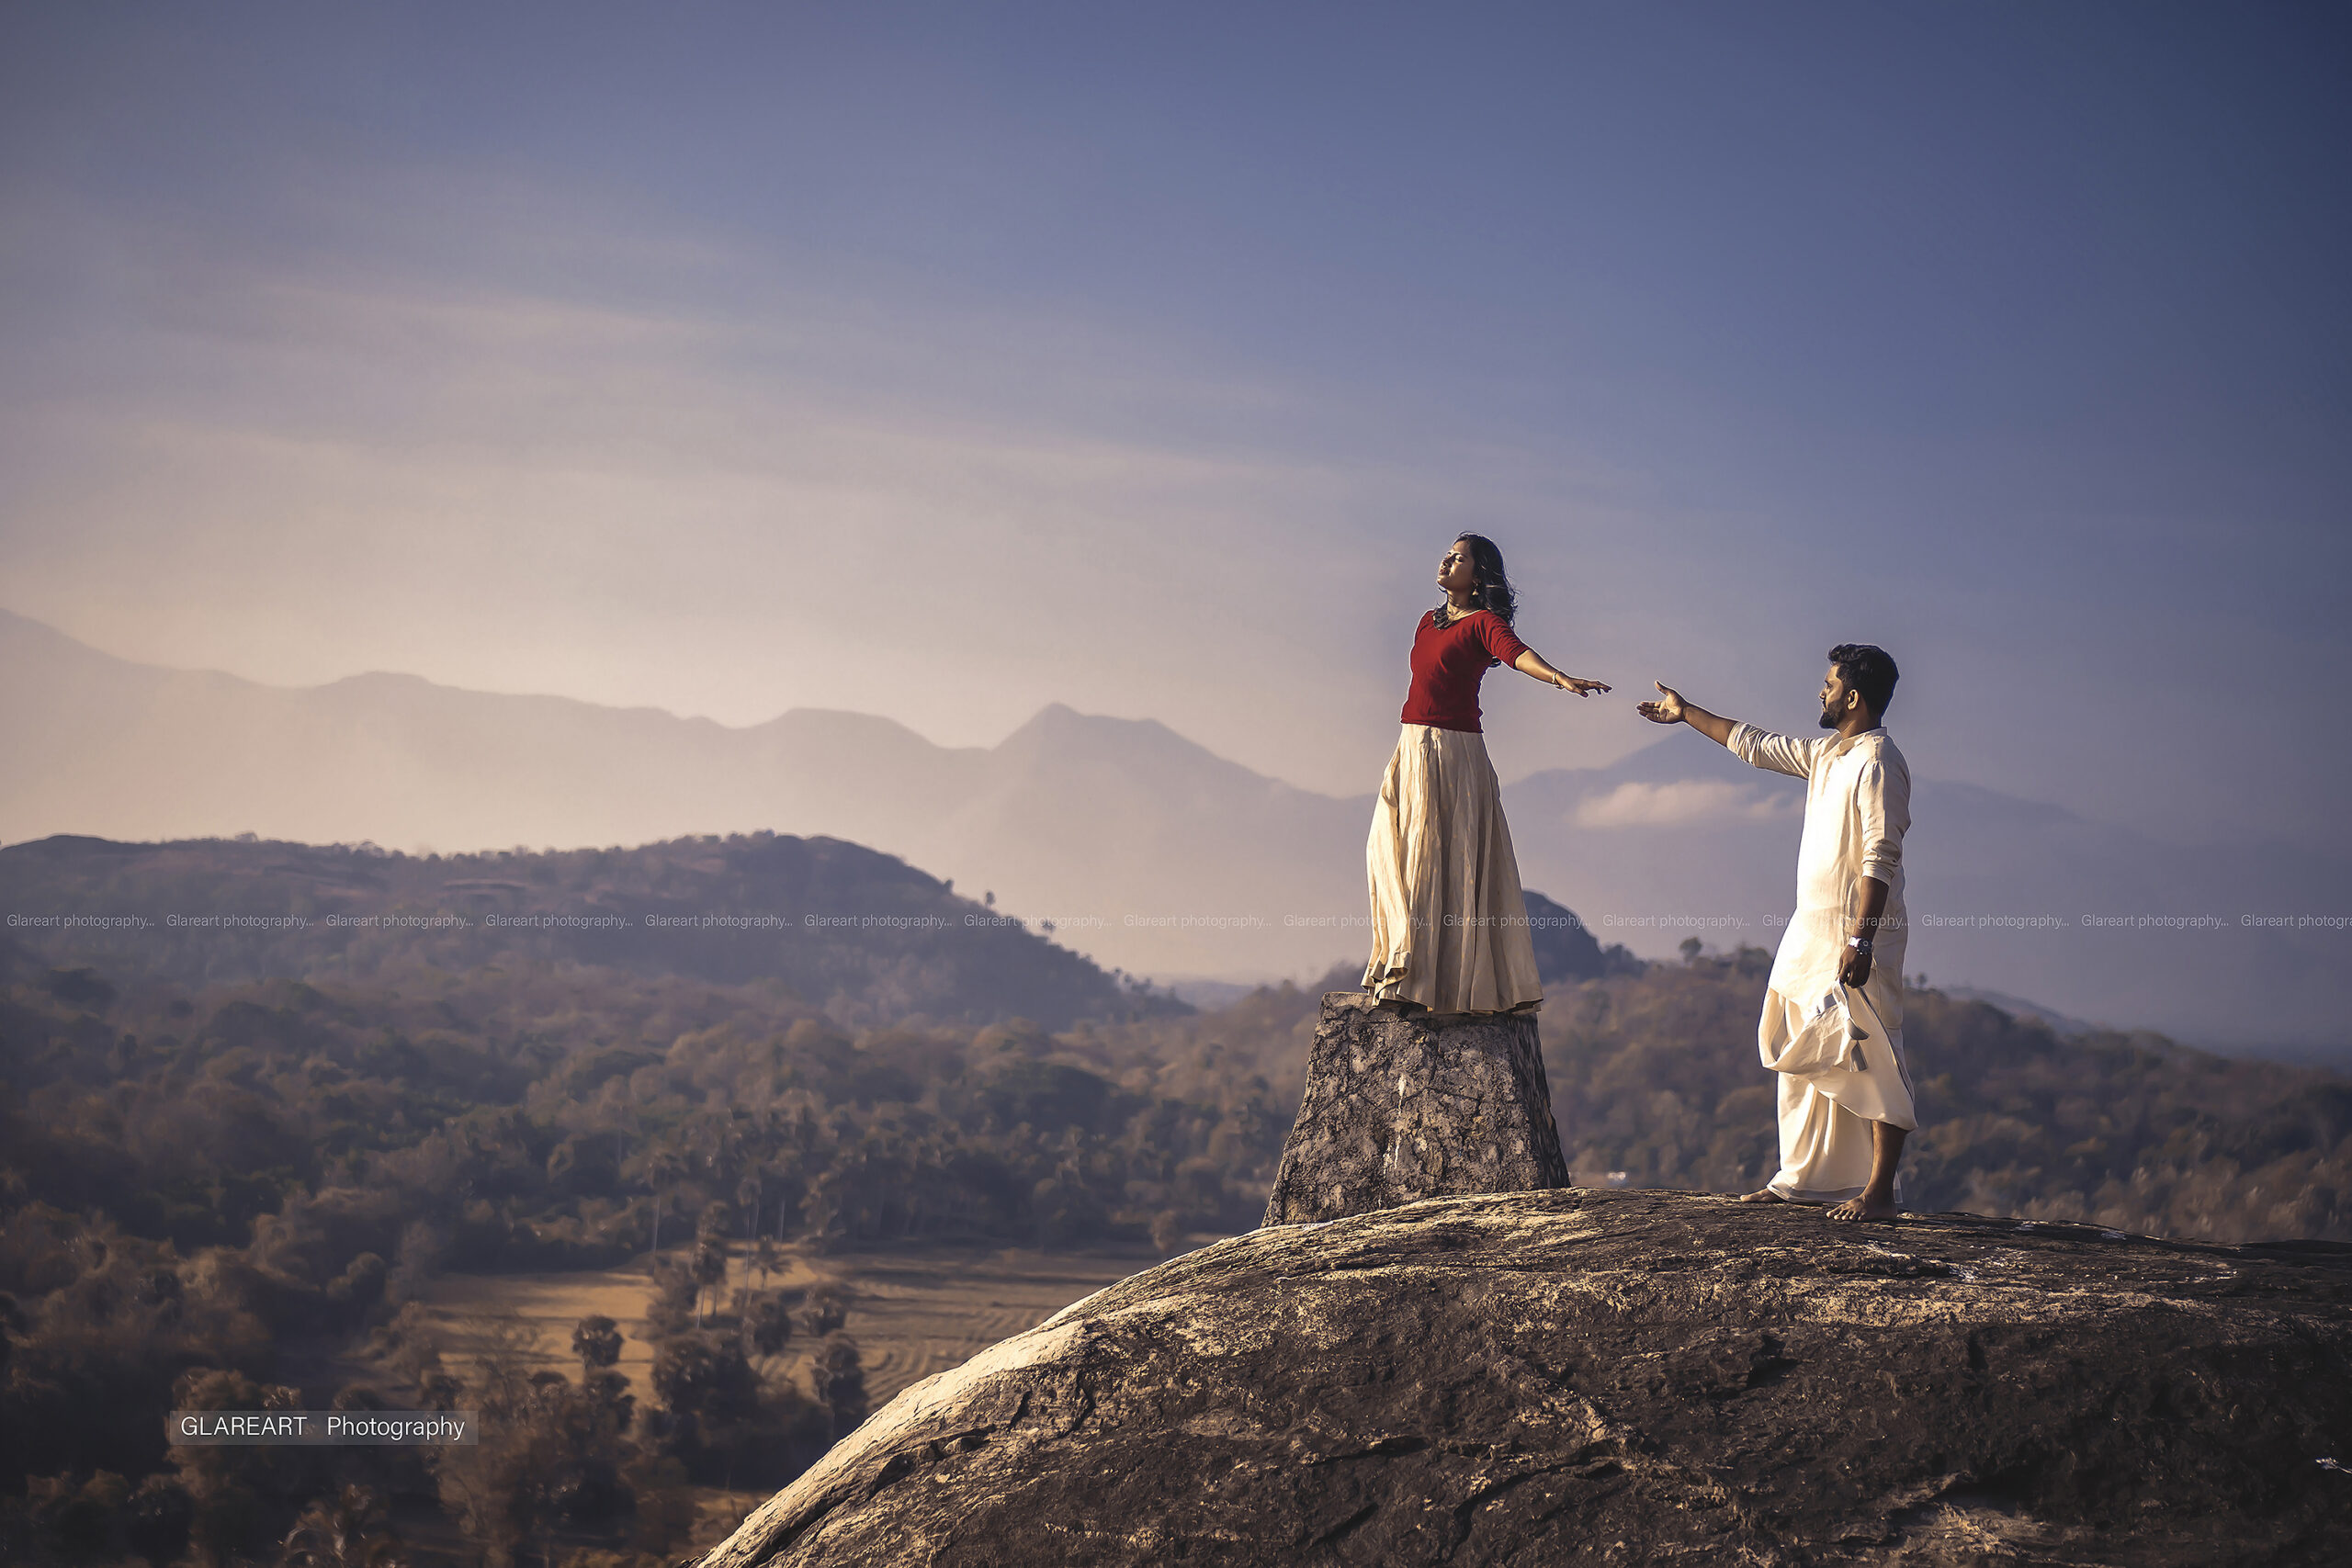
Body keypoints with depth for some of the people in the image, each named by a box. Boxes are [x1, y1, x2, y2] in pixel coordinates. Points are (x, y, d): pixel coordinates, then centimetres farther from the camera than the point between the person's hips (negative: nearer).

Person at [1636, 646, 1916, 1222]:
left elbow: (1880, 860, -21)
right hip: (1811, 933, 10)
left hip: (1857, 936, -10)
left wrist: (1861, 940, -27)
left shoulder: (1877, 763, -14)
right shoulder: (1825, 754, 14)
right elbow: (1756, 745, 30)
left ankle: (1877, 1193, -11)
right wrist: (1687, 714, 38)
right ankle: (1801, 1179, 19)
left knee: (1871, 1063, -10)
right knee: (1805, 1059, 12)